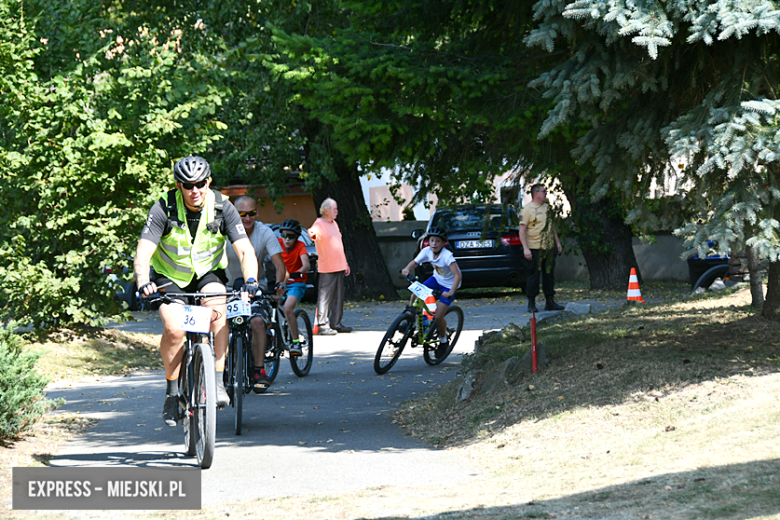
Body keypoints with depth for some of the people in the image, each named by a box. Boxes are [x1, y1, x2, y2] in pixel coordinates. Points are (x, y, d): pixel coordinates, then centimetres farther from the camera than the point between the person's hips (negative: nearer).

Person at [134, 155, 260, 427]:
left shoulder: (222, 208, -17)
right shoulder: (164, 209, -21)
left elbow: (245, 250, -21)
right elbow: (143, 252, -27)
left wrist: (250, 280, -41)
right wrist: (143, 282, -47)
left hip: (208, 273, 1)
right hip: (171, 277, -1)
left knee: (218, 308, -33)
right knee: (174, 330, -25)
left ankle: (218, 381, -25)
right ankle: (172, 391, -3)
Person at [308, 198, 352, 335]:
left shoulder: (334, 224, 19)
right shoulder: (319, 224, -8)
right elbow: (314, 233, -30)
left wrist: (345, 263, 27)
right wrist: (312, 234, -55)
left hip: (339, 267, 9)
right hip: (326, 268, -9)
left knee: (338, 297, 11)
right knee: (325, 297, -8)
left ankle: (336, 323, 18)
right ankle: (322, 326, -8)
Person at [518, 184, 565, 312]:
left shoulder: (547, 208, 14)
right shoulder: (528, 209, -8)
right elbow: (522, 230, -12)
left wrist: (558, 243, 20)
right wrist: (526, 248, -19)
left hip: (549, 248, 7)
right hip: (535, 249, -7)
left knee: (549, 275, 8)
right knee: (534, 276, -3)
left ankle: (550, 302, 15)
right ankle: (531, 303, 3)